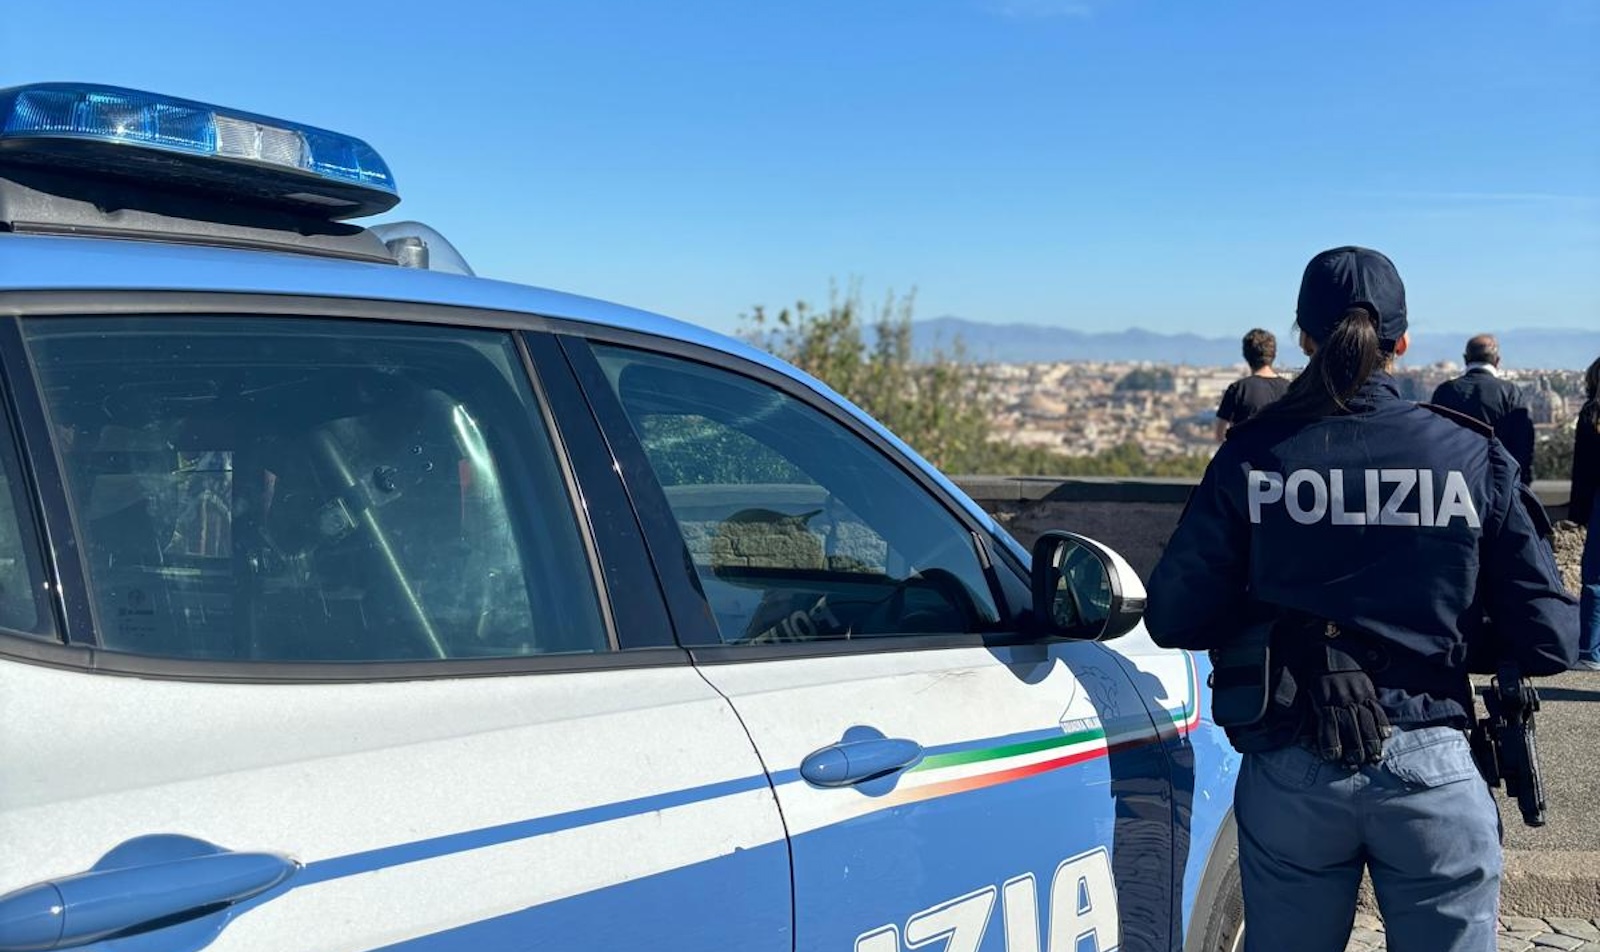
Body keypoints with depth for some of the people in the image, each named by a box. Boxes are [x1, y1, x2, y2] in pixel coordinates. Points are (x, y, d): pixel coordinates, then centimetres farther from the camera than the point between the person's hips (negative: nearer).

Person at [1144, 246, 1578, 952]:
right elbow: (1549, 642, -4)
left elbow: (1174, 620, -4)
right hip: (1431, 772, 0)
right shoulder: (1473, 457, -4)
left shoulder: (1252, 457, -5)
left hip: (1290, 779, 1)